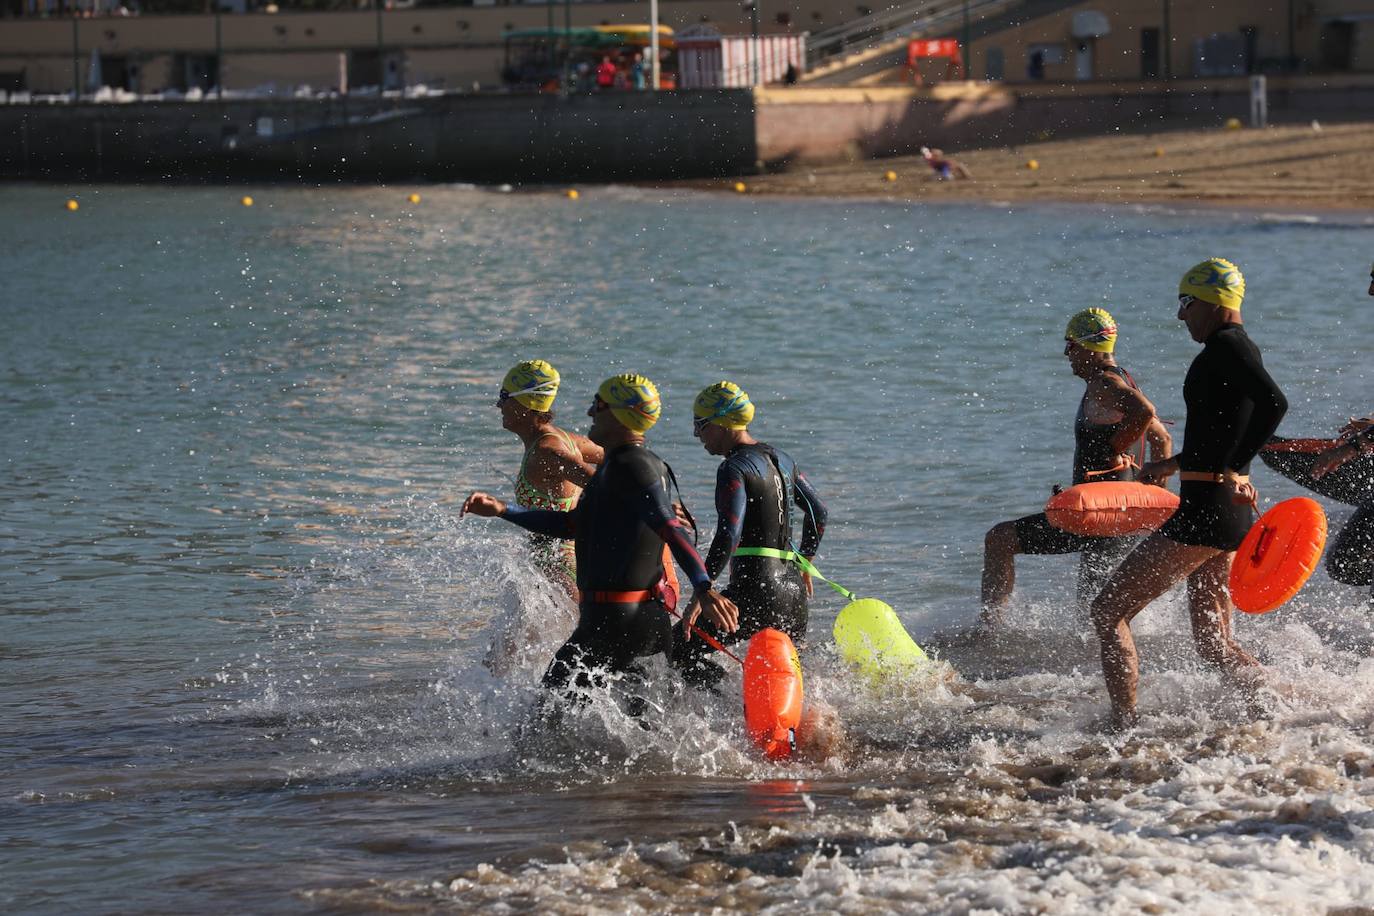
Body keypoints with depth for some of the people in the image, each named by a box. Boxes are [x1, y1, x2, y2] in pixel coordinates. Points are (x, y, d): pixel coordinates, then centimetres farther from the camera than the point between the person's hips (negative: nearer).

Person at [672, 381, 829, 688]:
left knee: (681, 650, -1)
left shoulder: (734, 470, -11)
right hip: (793, 589, 8)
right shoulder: (781, 459, 15)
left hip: (756, 591, -8)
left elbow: (727, 539, -21)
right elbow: (818, 513, 24)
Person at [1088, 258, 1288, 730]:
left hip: (1205, 511, -10)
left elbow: (1274, 402, -30)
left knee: (1109, 609, -3)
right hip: (1229, 515, 10)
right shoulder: (1240, 347, 17)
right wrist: (1175, 463, 39)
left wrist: (1231, 471, -27)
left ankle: (1122, 726, -5)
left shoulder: (1226, 346, -13)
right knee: (1215, 647, 15)